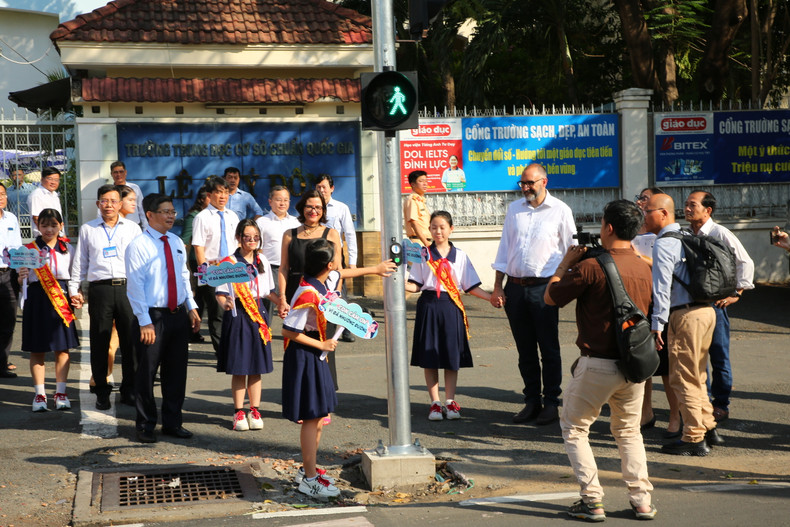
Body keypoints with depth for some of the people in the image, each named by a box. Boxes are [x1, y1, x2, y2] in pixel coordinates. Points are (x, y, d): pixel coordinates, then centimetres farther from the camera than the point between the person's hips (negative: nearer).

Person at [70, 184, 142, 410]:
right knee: (99, 342, 2)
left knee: (130, 341, 0)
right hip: (100, 289, 0)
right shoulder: (87, 229, 14)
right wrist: (74, 289, 8)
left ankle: (129, 390, 11)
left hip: (128, 287, 0)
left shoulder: (132, 228, 13)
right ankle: (102, 392, 12)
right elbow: (80, 261, 16)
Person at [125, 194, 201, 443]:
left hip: (178, 315, 6)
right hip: (152, 317, -6)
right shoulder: (138, 246, -9)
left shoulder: (176, 243, 11)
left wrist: (191, 307, 7)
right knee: (146, 373, 2)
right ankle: (145, 425, 16)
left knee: (176, 371, 11)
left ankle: (172, 422, 23)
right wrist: (145, 322, -16)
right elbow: (135, 285, -12)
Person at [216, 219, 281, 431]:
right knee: (238, 368, 1)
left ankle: (254, 411, 15)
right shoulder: (230, 262, -5)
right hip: (238, 315, -4)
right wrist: (224, 304, -28)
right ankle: (239, 412, 11)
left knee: (256, 367, 7)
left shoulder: (262, 261, 10)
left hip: (258, 314, 4)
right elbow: (220, 293, -9)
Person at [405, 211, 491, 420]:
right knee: (429, 357, 1)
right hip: (429, 305, 0)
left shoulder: (459, 256, 6)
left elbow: (471, 286, 5)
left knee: (452, 356, 3)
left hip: (451, 306, 0)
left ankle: (450, 401, 13)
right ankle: (435, 402, 11)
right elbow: (415, 285, 3)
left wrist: (491, 297, -7)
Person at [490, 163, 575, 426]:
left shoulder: (560, 210, 0)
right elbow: (504, 248, 12)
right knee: (525, 350, 10)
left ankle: (551, 403, 10)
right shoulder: (514, 209, 11)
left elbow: (572, 251, 2)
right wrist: (497, 287, 7)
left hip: (544, 288, -4)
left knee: (549, 349, 1)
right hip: (514, 287, 4)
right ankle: (531, 401, 19)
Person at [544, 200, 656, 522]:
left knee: (574, 429, 12)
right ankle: (641, 501, 15)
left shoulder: (590, 268, -16)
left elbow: (550, 298, -5)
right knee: (628, 431, 21)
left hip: (598, 365, -6)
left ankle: (592, 501, 6)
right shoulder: (644, 268, 4)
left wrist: (566, 263, 10)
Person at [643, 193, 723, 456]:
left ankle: (694, 439, 2)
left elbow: (662, 287, -18)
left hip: (685, 315, -9)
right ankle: (709, 429, 25)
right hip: (706, 309, 9)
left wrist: (657, 325, -17)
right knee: (696, 376, 19)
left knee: (682, 378, -1)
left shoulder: (663, 244, -13)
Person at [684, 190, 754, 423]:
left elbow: (745, 262, -9)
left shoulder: (720, 234, -9)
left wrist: (736, 293, -9)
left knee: (719, 356, 2)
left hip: (714, 302, -6)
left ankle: (721, 405, 12)